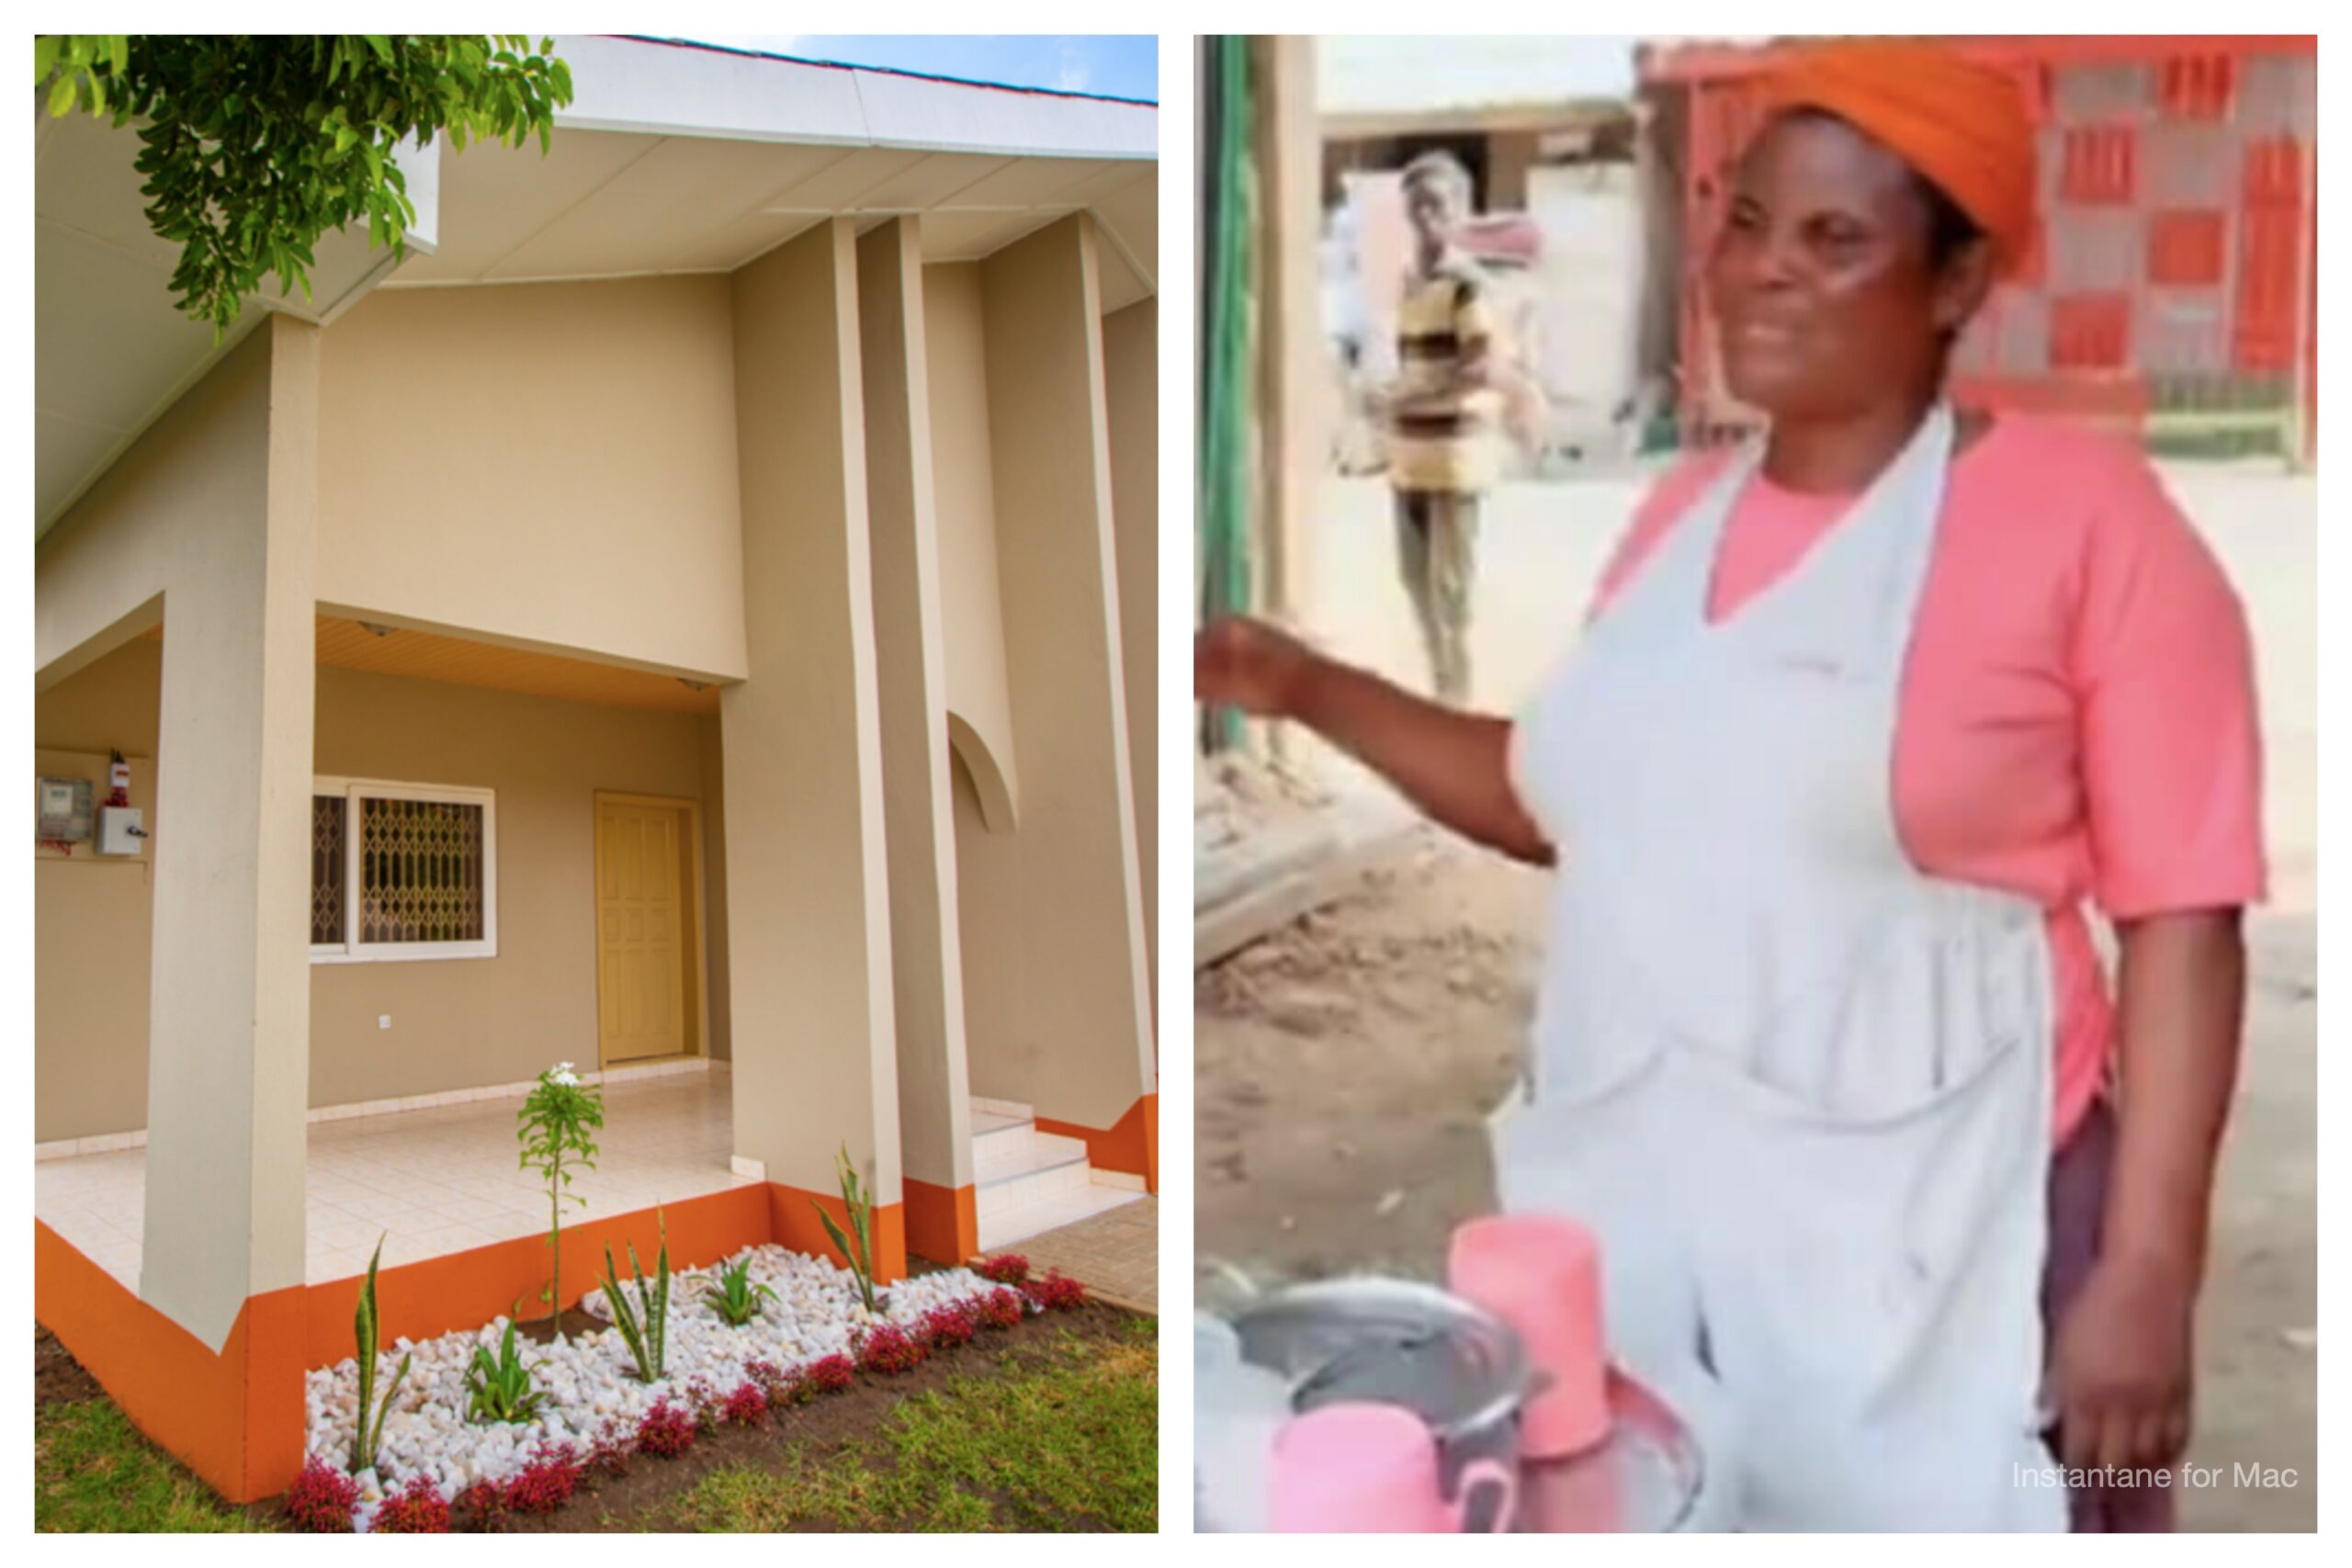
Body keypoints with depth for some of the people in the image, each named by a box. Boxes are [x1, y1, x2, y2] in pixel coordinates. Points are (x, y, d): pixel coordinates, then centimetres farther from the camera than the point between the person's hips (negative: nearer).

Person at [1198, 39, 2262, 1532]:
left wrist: (2147, 1272, -11)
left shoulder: (2084, 513, -8)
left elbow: (2185, 920, -8)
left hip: (1924, 1237, -5)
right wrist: (1312, 690, 9)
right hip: (1625, 1210, 6)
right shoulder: (1685, 511, 8)